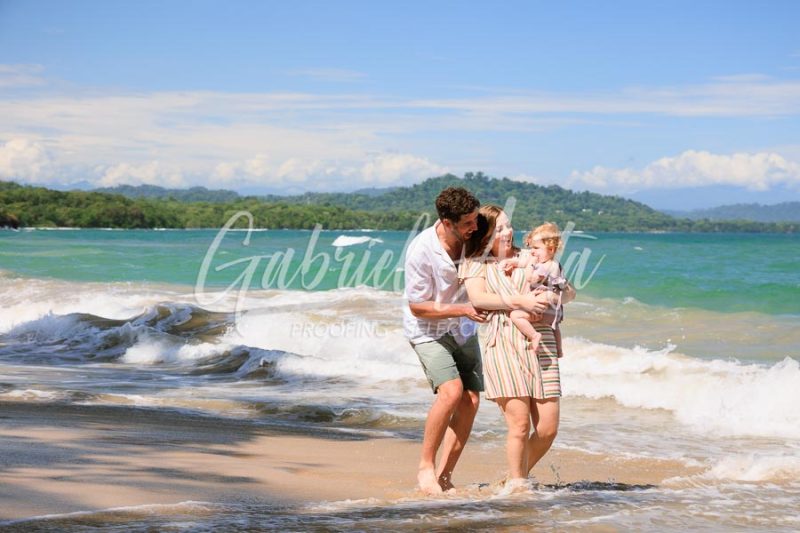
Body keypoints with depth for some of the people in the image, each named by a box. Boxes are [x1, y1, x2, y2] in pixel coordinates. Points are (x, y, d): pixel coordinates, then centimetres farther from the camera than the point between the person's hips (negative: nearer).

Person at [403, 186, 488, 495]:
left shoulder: (473, 238, -11)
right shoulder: (421, 251, -25)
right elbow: (417, 307, -18)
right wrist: (463, 310, -25)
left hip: (462, 330, 6)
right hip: (428, 330, -6)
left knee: (471, 400, -4)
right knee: (451, 391, -24)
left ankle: (444, 475, 3)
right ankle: (425, 466, -9)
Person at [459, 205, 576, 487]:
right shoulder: (476, 263, 12)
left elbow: (569, 291, 18)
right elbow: (477, 297, -6)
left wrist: (553, 297, -5)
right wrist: (520, 301, -15)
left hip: (541, 342, 3)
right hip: (503, 342, -3)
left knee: (548, 427, -2)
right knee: (520, 423, -13)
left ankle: (517, 475, 20)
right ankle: (517, 484, 3)